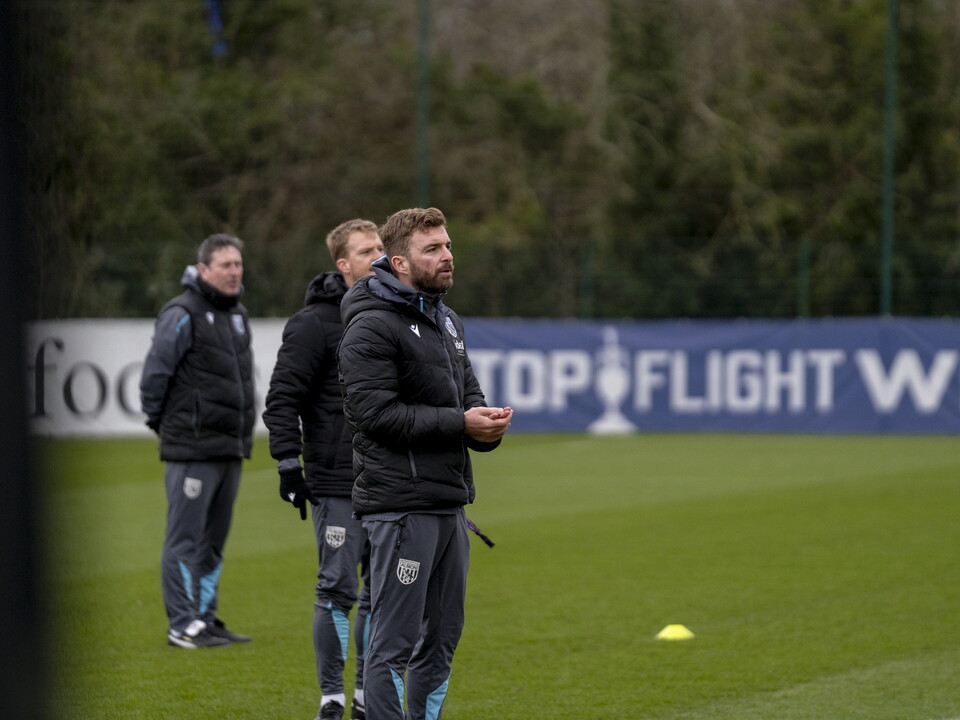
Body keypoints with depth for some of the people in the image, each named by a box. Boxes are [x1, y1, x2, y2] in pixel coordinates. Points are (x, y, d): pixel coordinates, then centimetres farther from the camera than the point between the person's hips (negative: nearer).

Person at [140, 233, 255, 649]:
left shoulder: (237, 315, 16)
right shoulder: (182, 315, -11)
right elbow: (154, 375, -10)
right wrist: (161, 423, -2)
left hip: (230, 450, 8)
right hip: (192, 450, -8)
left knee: (213, 541, 12)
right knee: (185, 540, -6)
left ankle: (206, 619, 18)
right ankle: (183, 625, -5)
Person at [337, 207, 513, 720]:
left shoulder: (446, 321, 19)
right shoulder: (372, 327, -10)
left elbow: (468, 393, 24)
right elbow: (375, 412, -18)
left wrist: (488, 425, 0)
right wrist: (459, 423, -17)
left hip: (450, 504, 9)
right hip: (401, 506, -9)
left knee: (441, 639, 13)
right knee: (394, 642, -8)